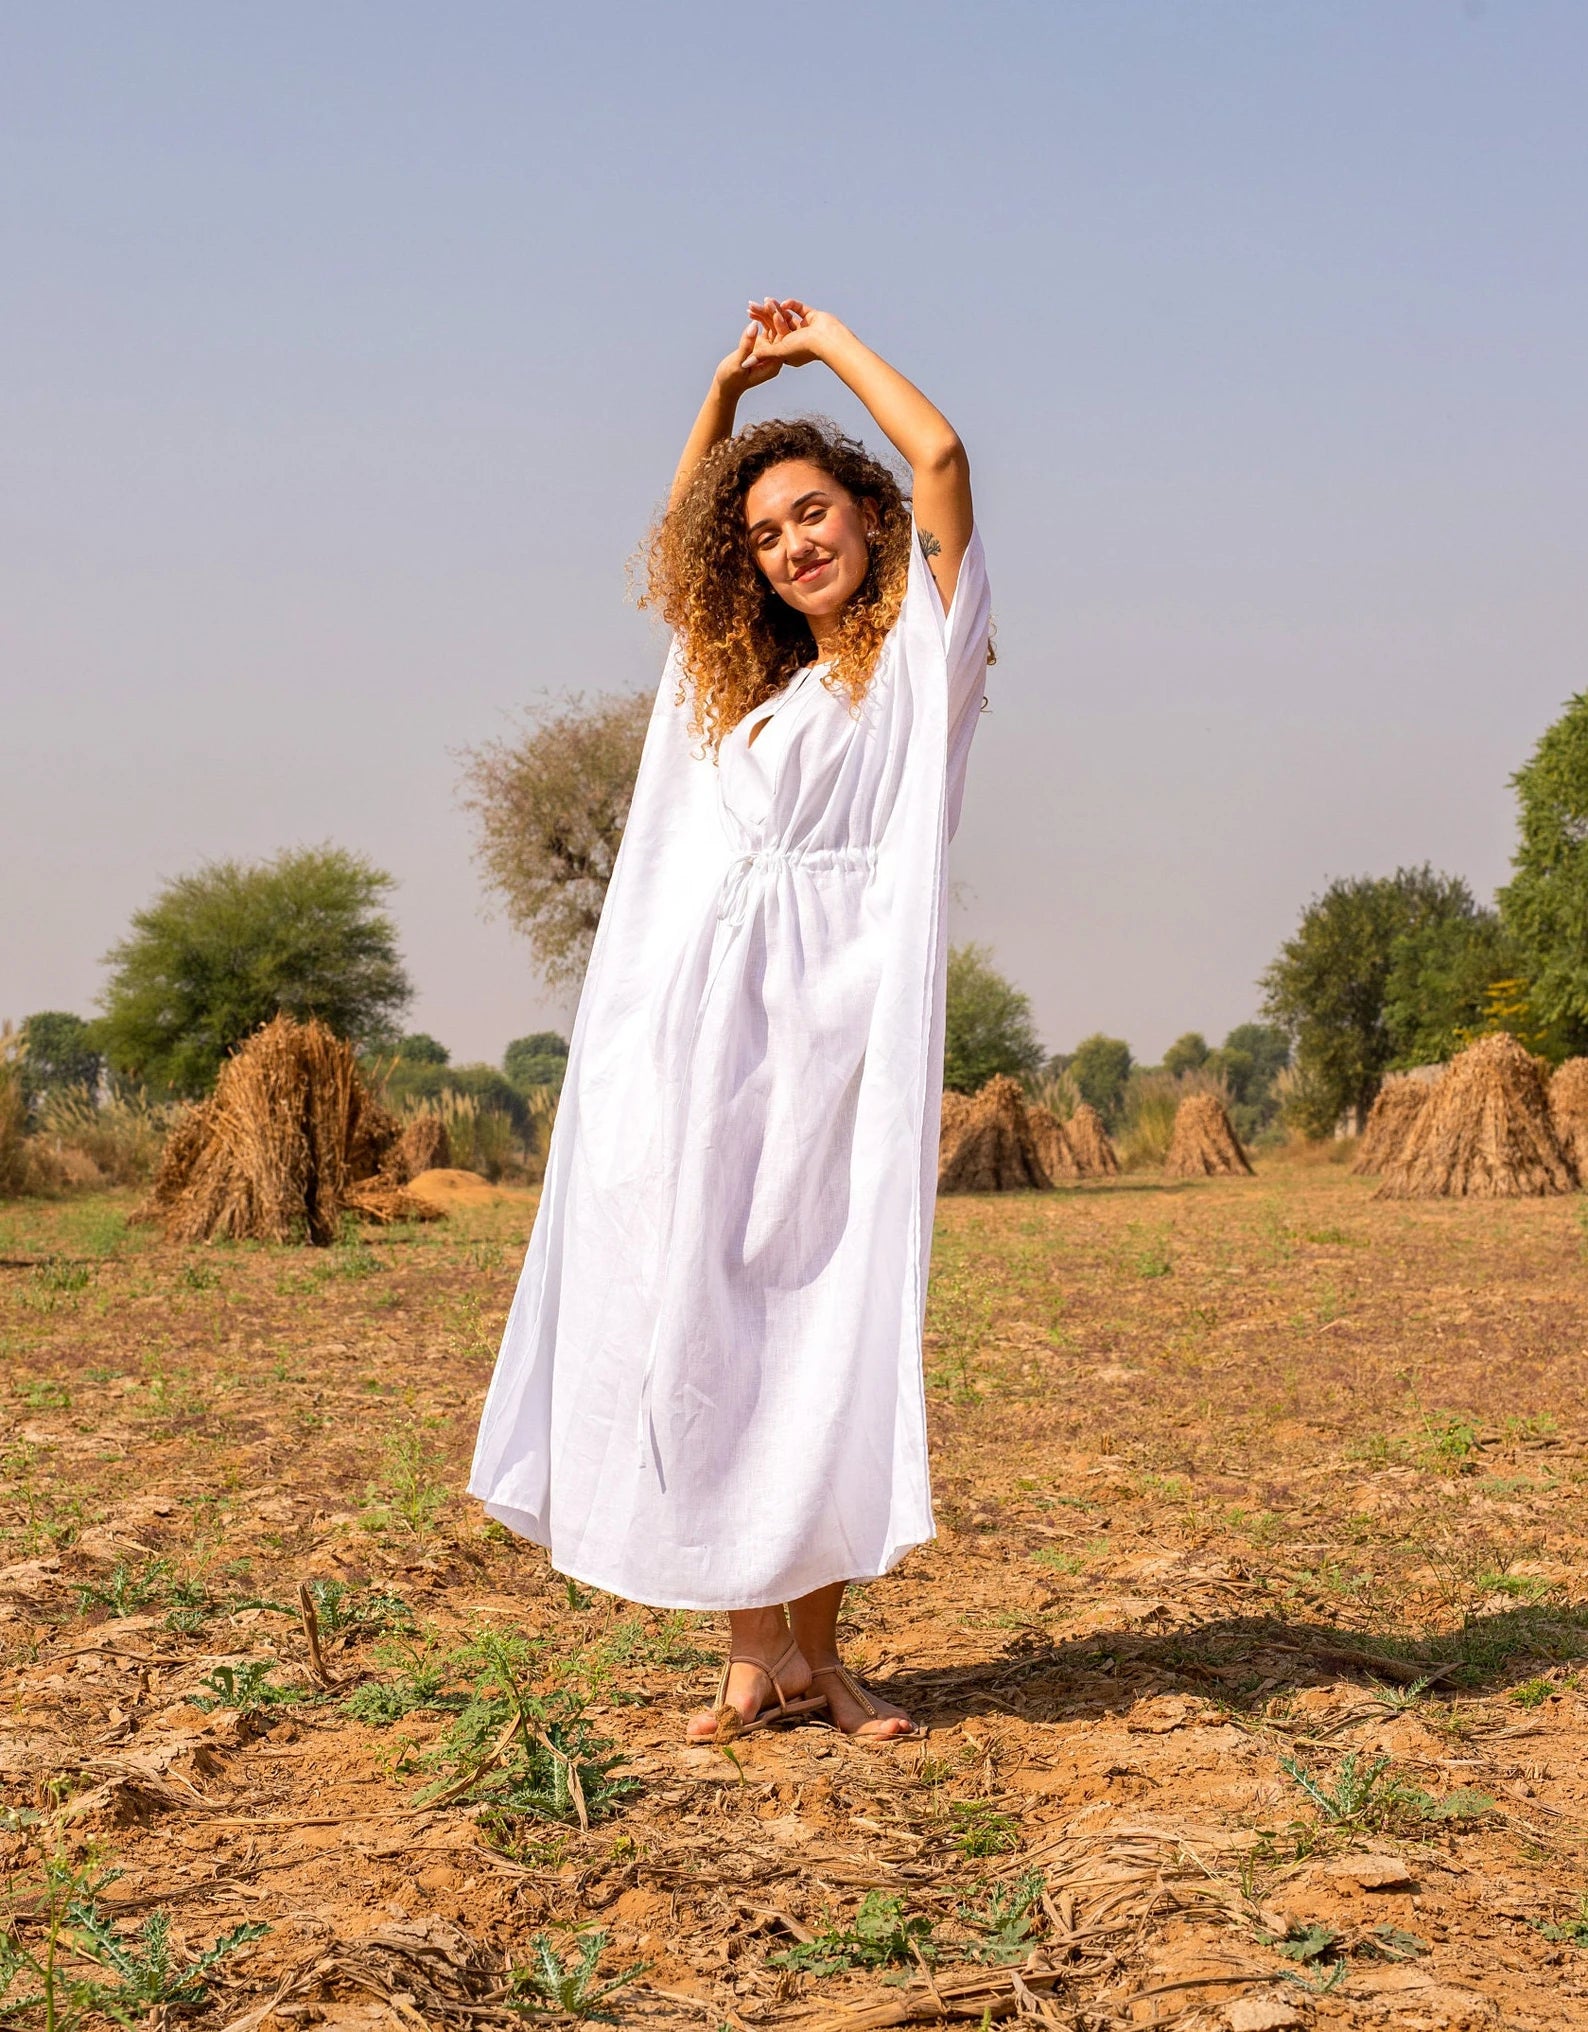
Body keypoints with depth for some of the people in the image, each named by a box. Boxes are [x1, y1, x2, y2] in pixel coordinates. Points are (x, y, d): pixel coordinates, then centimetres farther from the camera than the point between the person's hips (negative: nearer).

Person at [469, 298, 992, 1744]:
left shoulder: (923, 648, 10)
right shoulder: (750, 680, 24)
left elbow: (939, 454, 0)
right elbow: (675, 545, 39)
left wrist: (828, 340, 14)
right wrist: (729, 387, 30)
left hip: (837, 1021, -4)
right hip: (706, 1023, 5)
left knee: (828, 1327, -3)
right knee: (704, 1324, -3)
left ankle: (818, 1648, 3)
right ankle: (755, 1647, 1)